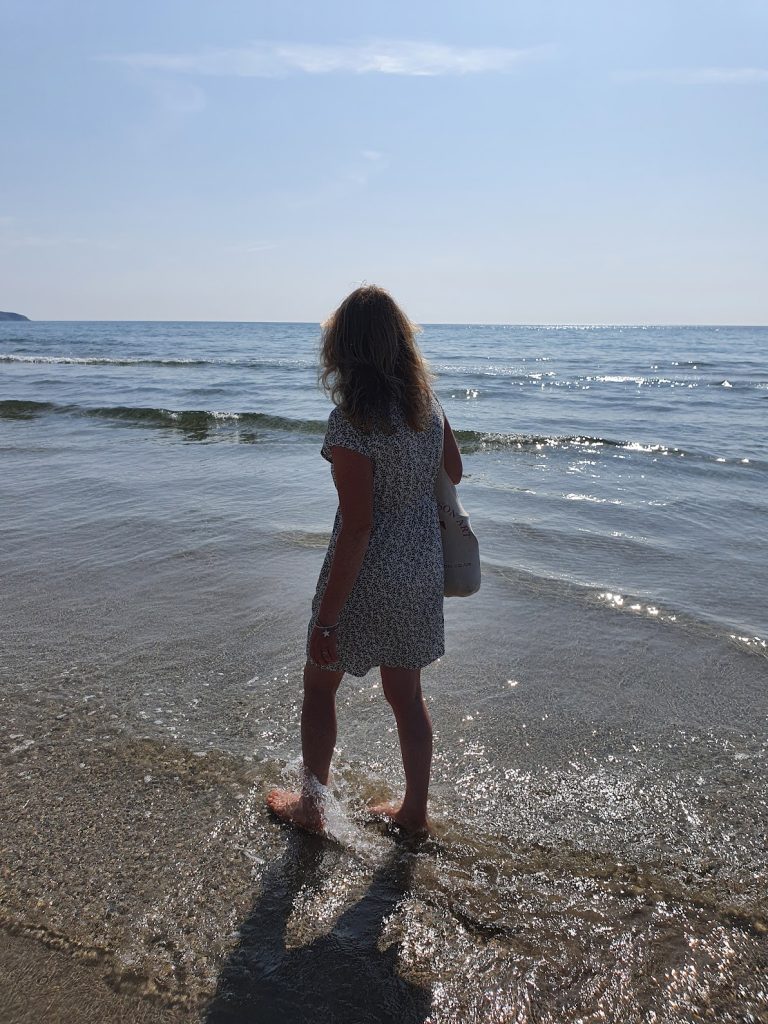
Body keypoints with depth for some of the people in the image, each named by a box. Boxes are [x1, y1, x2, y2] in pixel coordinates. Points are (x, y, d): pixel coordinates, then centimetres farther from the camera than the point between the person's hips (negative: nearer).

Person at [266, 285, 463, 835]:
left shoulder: (351, 424, -24)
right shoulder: (429, 403, -3)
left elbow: (357, 529, -25)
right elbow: (454, 472, 13)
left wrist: (326, 620, -18)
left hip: (367, 579, -6)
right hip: (423, 570, 6)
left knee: (320, 685, 18)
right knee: (407, 694, 20)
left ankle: (311, 805, 34)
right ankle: (415, 809, 35)